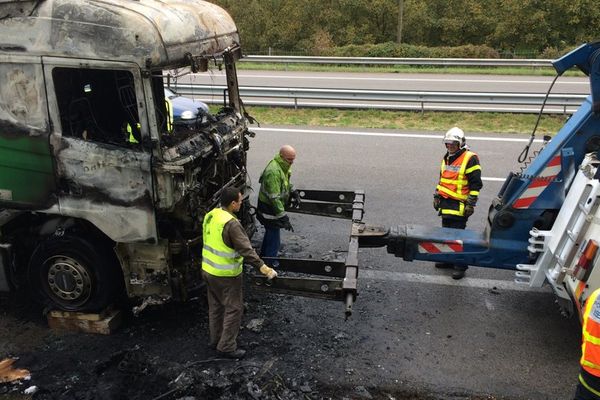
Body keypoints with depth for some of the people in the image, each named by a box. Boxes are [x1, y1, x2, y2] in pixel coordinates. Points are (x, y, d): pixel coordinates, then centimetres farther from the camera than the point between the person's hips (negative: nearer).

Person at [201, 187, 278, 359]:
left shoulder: (210, 215, 1)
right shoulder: (231, 224, -25)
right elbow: (246, 249, -28)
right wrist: (264, 268, -27)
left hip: (208, 270, 9)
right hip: (225, 275, -9)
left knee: (215, 306, 21)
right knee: (233, 309, 5)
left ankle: (216, 340, 35)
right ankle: (226, 347, 13)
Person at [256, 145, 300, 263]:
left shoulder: (283, 167, 2)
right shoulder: (273, 171, -30)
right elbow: (274, 198, -32)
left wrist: (293, 192, 7)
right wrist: (283, 217, -31)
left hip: (275, 207, 10)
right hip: (270, 210, -10)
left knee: (270, 234, 26)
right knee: (274, 242, -4)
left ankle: (264, 257, 45)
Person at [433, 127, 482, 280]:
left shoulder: (470, 158, -11)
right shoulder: (446, 158, 14)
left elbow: (476, 184, -13)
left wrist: (470, 204, -15)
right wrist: (436, 196, 22)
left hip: (459, 205, -8)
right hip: (445, 204, 8)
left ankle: (460, 265, 4)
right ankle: (448, 259, 30)